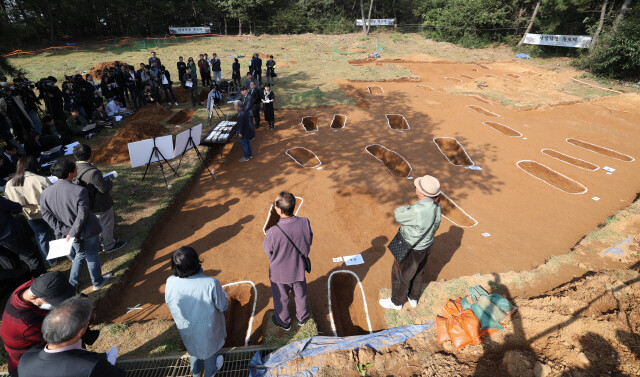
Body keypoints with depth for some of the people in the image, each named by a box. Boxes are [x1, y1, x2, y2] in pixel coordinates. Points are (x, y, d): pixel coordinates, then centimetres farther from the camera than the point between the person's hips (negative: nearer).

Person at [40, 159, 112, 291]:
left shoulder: (46, 193, -9)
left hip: (69, 232, 5)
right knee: (92, 256, 17)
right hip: (88, 231, -5)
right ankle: (97, 281, 35)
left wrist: (66, 230, -9)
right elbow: (82, 214, -27)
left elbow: (47, 215, -7)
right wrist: (72, 233, -16)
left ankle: (73, 284, 38)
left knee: (79, 255, 28)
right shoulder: (79, 190, -26)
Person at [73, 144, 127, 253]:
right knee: (107, 224, 14)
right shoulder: (93, 172, -34)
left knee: (99, 223, 28)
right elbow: (104, 188, -27)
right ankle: (109, 245, 31)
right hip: (101, 205, -8)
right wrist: (110, 180, -7)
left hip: (90, 205, 8)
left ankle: (105, 239, 48)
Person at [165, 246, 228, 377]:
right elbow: (223, 306, -23)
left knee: (193, 346, 34)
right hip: (208, 327, -3)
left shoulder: (170, 283, -28)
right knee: (210, 346, 29)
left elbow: (169, 303, -7)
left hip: (186, 327, 3)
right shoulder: (211, 284, -39)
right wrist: (222, 293, -4)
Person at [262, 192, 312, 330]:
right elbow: (309, 242, -8)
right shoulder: (305, 223, -26)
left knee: (281, 299, 27)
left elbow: (268, 253, -17)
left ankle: (284, 322, 52)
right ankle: (302, 317, 56)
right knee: (301, 295, 30)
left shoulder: (273, 232, -36)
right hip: (298, 269, 3)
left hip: (279, 273, -2)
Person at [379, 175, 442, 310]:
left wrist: (408, 207, -7)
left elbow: (398, 216, -21)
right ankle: (413, 298, 54)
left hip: (411, 250, -8)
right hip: (426, 246, 8)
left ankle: (396, 302, 43)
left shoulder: (417, 211, -39)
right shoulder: (435, 205, -12)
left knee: (400, 275, 18)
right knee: (417, 273, 30)